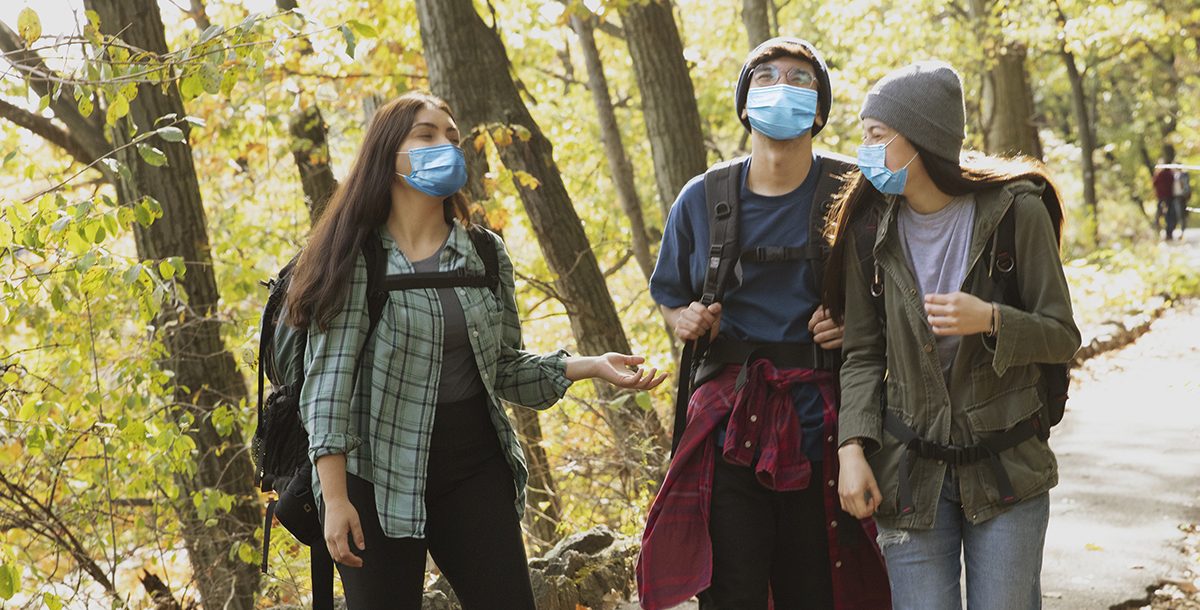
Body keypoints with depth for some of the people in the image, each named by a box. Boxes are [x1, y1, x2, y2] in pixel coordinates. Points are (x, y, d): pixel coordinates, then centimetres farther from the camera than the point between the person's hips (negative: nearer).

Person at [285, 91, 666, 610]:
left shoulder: (485, 254, 8)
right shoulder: (353, 259, -6)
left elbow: (503, 367, 11)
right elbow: (328, 382, -10)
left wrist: (589, 366, -3)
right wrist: (335, 498, -16)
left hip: (476, 469, 4)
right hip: (379, 475, -4)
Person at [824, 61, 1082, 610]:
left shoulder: (1015, 211, -9)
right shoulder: (871, 230, -1)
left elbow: (1062, 338, -5)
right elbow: (862, 354, 3)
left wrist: (990, 321, -24)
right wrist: (853, 448, -9)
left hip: (1006, 467, -2)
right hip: (909, 473, 2)